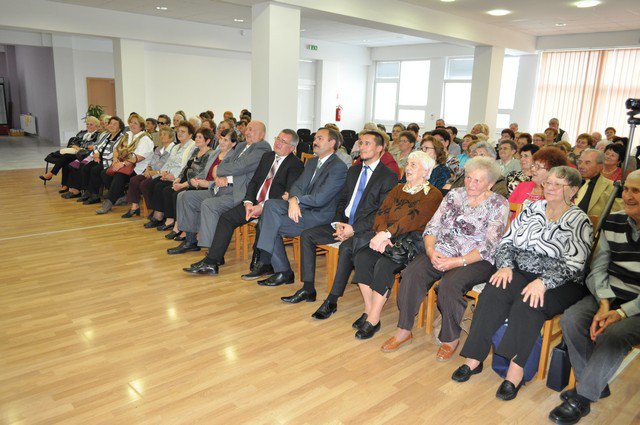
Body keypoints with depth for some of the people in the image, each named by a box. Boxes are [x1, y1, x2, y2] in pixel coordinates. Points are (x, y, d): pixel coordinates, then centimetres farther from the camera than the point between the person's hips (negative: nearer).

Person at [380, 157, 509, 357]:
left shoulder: (499, 205, -2)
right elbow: (432, 226, 7)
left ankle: (451, 339, -9)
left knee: (449, 284, -32)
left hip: (476, 261, -4)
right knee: (412, 273, -22)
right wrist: (431, 250, -13)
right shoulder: (454, 195, 11)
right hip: (442, 253, 4)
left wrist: (456, 262, -20)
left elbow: (488, 247, -10)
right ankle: (404, 330, -9)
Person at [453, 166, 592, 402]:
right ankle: (474, 359, -22)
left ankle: (516, 370, -25)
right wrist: (505, 266, -10)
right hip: (520, 273, 4)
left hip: (561, 283, -3)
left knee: (528, 304, -34)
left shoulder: (579, 222, -2)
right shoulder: (531, 209, 11)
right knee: (493, 292, -26)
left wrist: (544, 282, -27)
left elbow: (573, 265, -12)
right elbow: (506, 241, 9)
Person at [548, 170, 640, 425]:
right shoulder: (613, 223, 4)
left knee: (612, 335, -30)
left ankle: (582, 398, -10)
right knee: (571, 319, -19)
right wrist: (604, 304, -13)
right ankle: (596, 386, 1)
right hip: (609, 296, 5)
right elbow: (598, 268, 3)